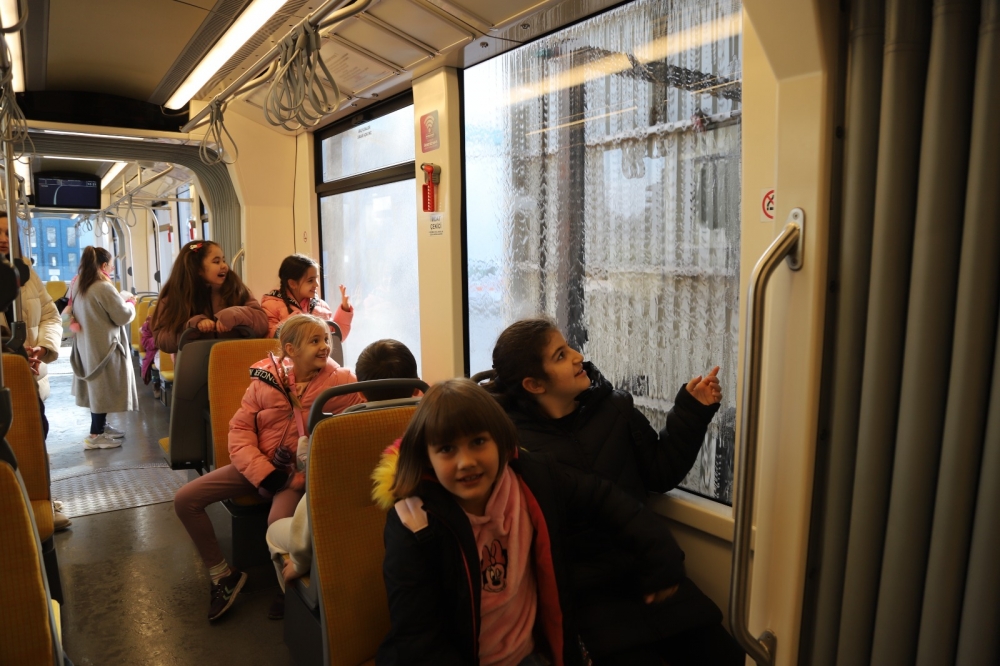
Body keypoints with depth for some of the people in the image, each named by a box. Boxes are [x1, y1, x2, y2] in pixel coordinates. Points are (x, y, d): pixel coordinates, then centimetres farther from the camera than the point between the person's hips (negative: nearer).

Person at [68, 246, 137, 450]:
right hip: (103, 346, -9)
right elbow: (123, 316, -16)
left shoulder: (77, 286, 7)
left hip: (86, 345, 9)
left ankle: (100, 427, 29)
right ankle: (96, 435, 5)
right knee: (103, 389, 0)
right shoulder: (104, 288, -20)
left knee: (97, 387, 18)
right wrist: (130, 303, 3)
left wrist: (121, 300, 18)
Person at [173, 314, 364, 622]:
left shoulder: (339, 382, -12)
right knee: (185, 500, -2)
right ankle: (223, 574, 15)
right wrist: (263, 472, -15)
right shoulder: (266, 380, -5)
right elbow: (240, 429, -3)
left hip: (302, 471, -4)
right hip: (259, 464, 4)